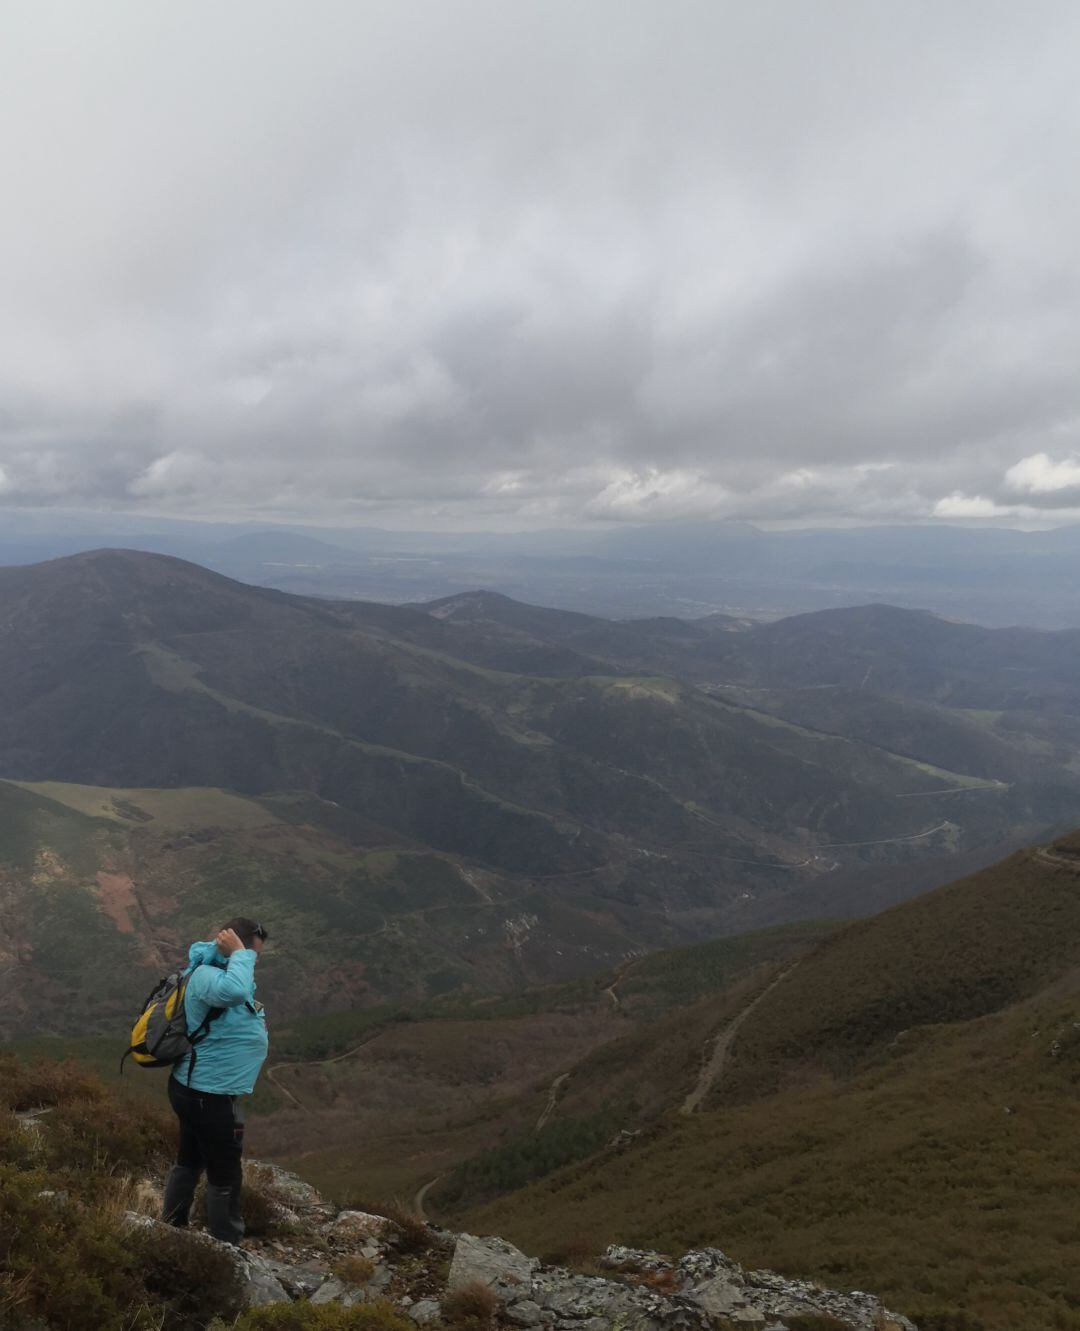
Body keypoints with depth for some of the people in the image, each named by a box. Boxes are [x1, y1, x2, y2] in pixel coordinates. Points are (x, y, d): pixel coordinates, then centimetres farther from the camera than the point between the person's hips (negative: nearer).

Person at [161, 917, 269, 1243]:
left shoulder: (216, 970, 2)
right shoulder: (206, 975, -28)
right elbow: (235, 991, -50)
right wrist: (239, 954, -36)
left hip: (193, 1088, 10)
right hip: (210, 1096, -10)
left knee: (189, 1162, 26)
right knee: (225, 1177, 6)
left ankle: (171, 1228, 42)